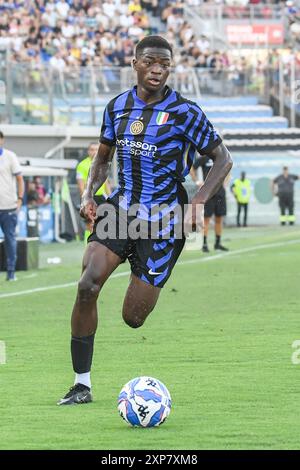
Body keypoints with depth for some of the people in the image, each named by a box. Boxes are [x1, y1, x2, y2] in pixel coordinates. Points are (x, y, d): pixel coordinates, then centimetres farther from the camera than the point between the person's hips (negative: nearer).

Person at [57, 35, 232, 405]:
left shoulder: (184, 112, -9)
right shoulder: (117, 107, 5)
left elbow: (222, 160, -4)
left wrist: (196, 205, -16)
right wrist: (88, 194, 1)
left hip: (163, 219, -3)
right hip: (121, 208, 3)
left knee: (133, 319, -5)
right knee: (87, 285, -21)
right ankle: (82, 384, -12)